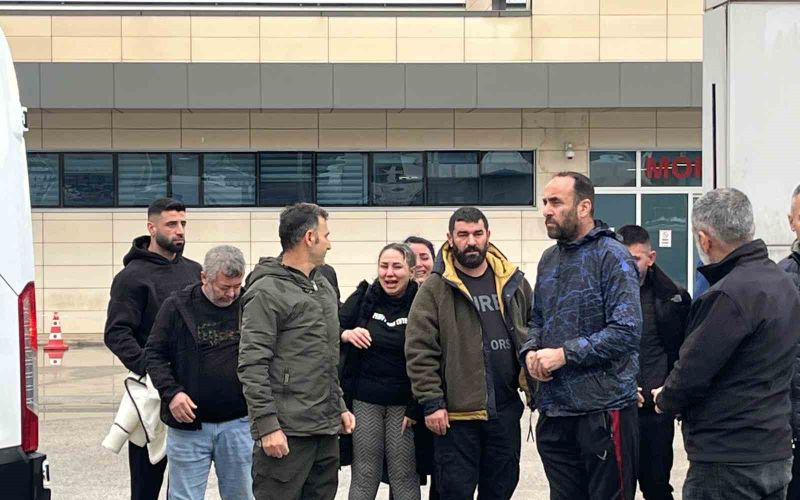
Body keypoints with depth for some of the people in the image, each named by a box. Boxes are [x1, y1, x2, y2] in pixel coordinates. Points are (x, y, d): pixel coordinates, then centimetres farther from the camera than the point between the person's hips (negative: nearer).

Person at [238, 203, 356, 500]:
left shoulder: (324, 288, 16)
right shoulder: (267, 292, -10)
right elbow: (252, 366, -15)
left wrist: (340, 406, 18)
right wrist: (267, 426, -19)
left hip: (326, 430, 8)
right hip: (286, 433, -8)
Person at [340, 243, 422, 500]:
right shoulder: (363, 297, 1)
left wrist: (416, 409, -10)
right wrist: (345, 334, -16)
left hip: (403, 403, -2)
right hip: (365, 400, 2)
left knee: (404, 476, 2)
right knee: (364, 475, 6)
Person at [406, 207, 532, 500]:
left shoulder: (514, 282, 6)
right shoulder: (435, 288, -6)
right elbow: (419, 351, -8)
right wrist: (431, 403, -12)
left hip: (505, 410, 4)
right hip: (456, 412, -4)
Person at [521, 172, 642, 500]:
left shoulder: (612, 256, -10)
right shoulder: (549, 258, 13)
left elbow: (626, 330, -18)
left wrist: (565, 354, -18)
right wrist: (530, 352, 0)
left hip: (603, 409, -7)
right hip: (554, 410, 7)